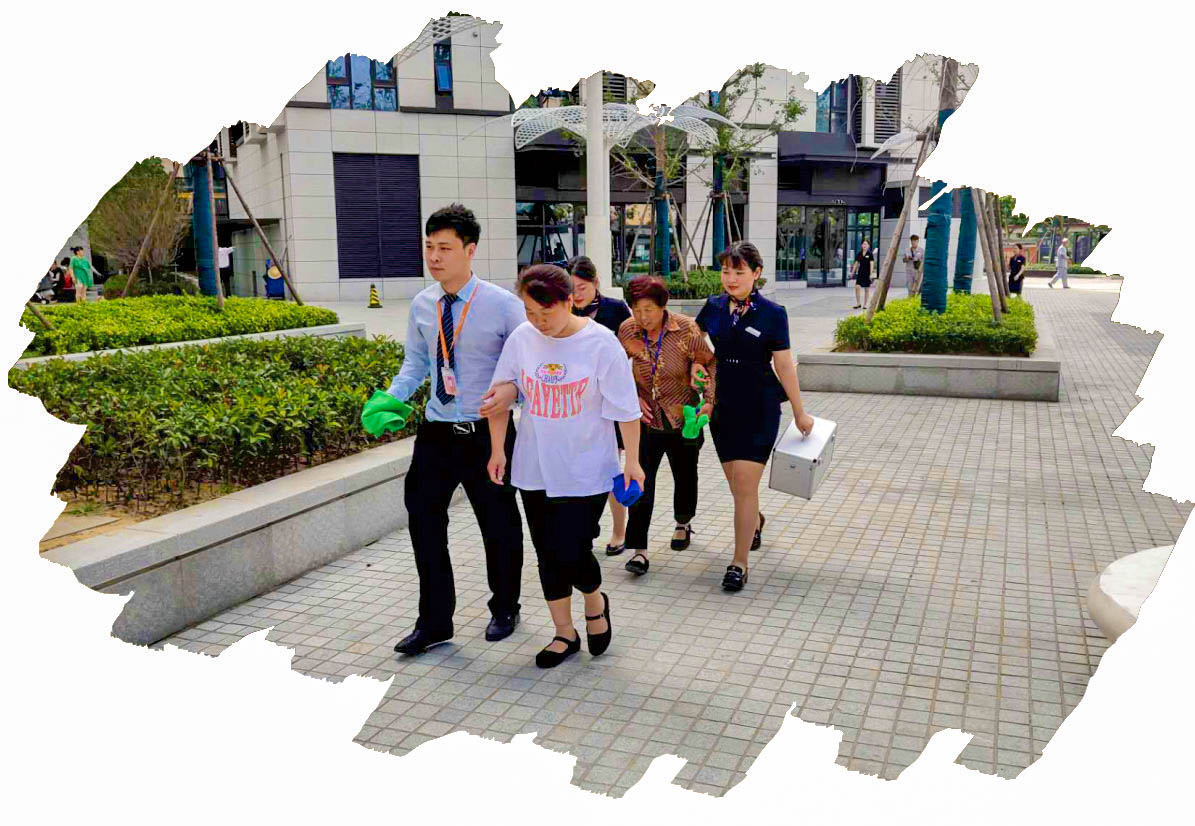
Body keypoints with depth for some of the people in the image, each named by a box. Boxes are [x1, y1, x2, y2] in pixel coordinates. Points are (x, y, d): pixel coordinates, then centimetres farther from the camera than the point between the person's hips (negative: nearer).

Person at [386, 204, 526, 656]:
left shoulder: (502, 305, -12)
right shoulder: (422, 305, 3)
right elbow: (415, 363, 14)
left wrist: (512, 393, -28)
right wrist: (391, 398, -3)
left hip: (487, 433, -4)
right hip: (436, 432, 4)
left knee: (499, 525, 12)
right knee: (424, 522, 7)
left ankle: (504, 609, 37)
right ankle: (433, 622, 24)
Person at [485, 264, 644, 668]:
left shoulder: (601, 343, -13)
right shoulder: (521, 338, -4)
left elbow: (625, 409, -8)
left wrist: (632, 461, -5)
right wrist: (497, 450, 6)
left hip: (585, 471, -4)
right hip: (534, 468, 4)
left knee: (571, 552, -7)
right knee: (548, 554, 9)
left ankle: (595, 603, 27)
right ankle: (564, 634, 27)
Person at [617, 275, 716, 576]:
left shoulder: (686, 330, -15)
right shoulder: (627, 330, -8)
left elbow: (710, 362, -4)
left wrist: (710, 400, -15)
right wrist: (634, 397, -6)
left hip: (684, 417, 0)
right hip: (646, 419, 1)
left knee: (685, 475, 17)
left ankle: (684, 523, 45)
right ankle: (638, 549, -4)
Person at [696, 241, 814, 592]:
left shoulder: (772, 313, -7)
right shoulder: (713, 307, 2)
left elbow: (784, 366, -3)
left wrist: (799, 412, 2)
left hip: (759, 409, -4)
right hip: (723, 408, 4)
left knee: (745, 485, -8)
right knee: (736, 483, 15)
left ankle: (739, 564, 3)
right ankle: (755, 522, 47)